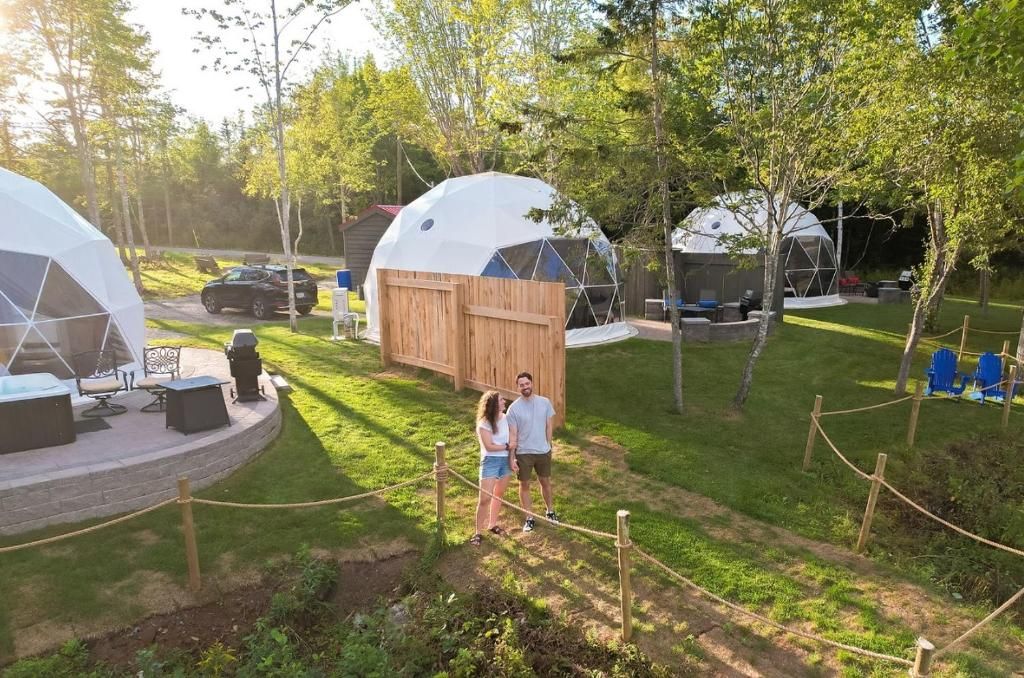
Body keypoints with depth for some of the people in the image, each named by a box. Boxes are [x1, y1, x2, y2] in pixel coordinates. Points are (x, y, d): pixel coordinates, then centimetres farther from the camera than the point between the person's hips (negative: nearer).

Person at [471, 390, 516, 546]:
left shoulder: (505, 418, 1)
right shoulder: (484, 424, -16)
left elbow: (511, 441, 5)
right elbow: (489, 446, -16)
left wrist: (512, 458, -4)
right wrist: (507, 446, -7)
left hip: (506, 460, 6)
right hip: (490, 461, -6)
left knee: (498, 495, 15)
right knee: (484, 498, -6)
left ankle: (492, 525, 32)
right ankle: (478, 532, 6)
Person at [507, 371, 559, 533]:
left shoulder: (545, 402, -6)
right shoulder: (514, 408, -12)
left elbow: (548, 426, 4)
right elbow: (512, 434, -10)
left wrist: (548, 446, 6)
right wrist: (511, 457, -12)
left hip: (543, 451, 2)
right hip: (523, 453, -2)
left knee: (545, 482, 18)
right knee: (524, 485, 8)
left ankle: (550, 511, 38)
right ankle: (530, 519, 23)